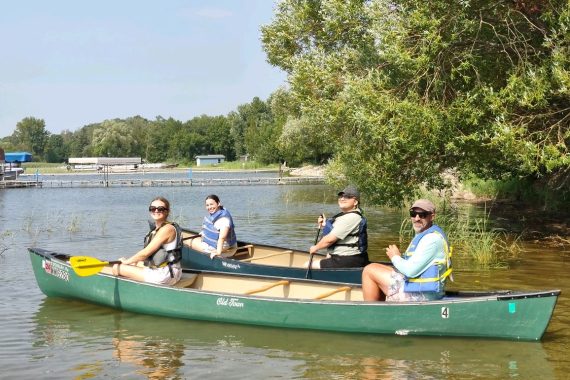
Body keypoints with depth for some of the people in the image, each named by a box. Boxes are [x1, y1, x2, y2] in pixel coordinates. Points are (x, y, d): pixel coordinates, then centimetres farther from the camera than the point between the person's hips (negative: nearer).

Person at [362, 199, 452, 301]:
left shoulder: (432, 238, -20)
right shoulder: (424, 234, 14)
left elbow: (411, 271, -25)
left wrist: (395, 257, -7)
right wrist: (400, 257, 0)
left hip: (420, 294, -11)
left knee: (369, 271, -4)